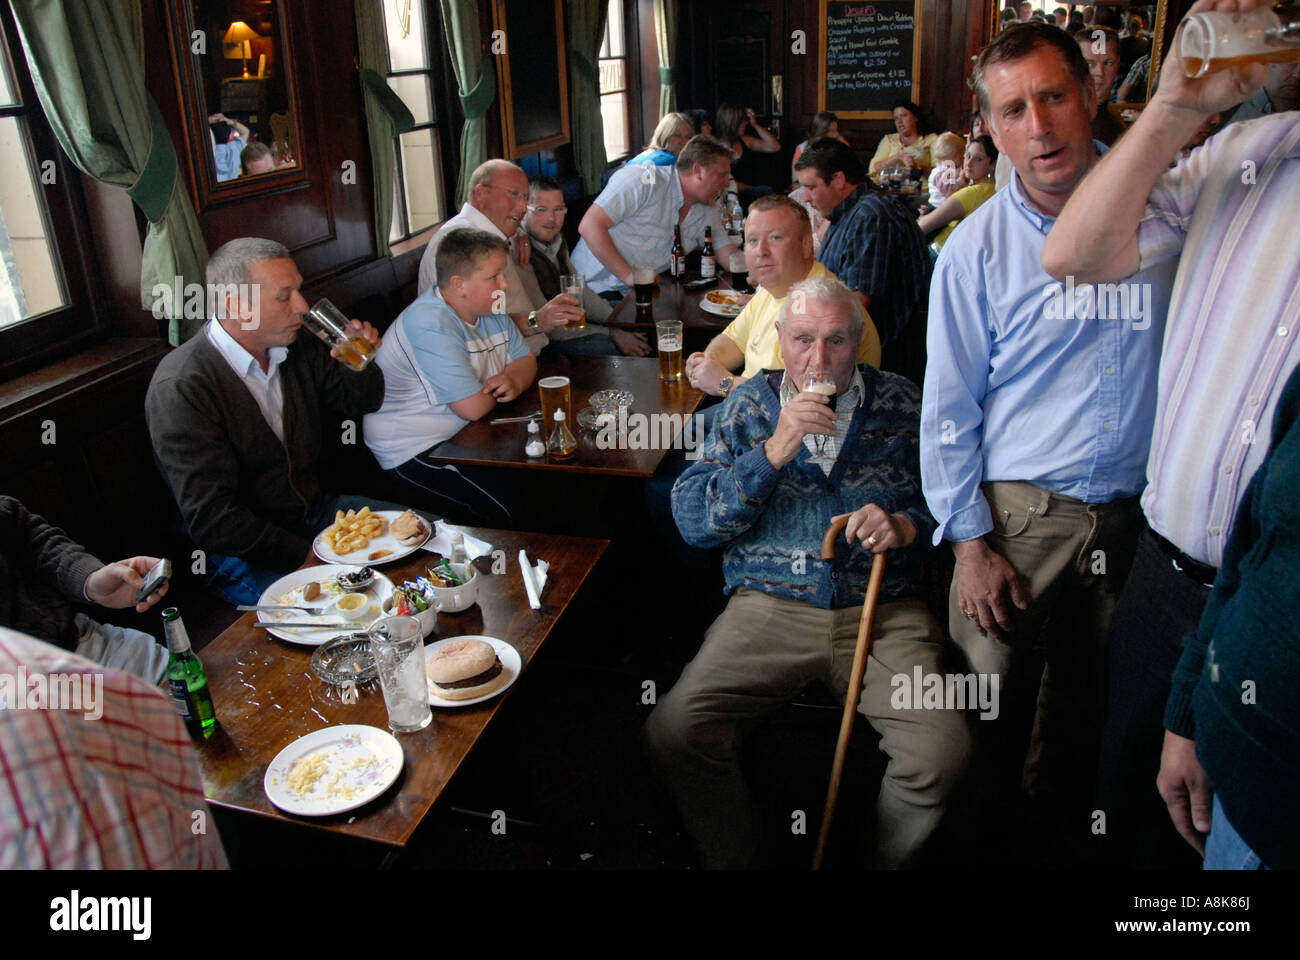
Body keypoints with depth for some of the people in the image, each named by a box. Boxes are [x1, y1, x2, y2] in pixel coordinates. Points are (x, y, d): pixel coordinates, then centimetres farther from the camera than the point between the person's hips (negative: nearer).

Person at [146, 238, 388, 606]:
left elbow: (357, 402, 18)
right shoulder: (179, 389, -20)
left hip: (315, 510, 8)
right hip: (242, 555, -7)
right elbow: (213, 523, -22)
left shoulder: (295, 346, 1)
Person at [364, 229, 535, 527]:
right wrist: (496, 387, -5)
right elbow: (473, 407, -29)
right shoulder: (432, 325, -25)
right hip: (415, 450, -9)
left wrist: (514, 381, -13)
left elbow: (525, 360, 12)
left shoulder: (489, 309, 5)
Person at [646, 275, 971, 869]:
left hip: (884, 612, 1)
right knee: (672, 732, -22)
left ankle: (884, 858, 9)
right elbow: (691, 519, 0)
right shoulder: (750, 405, 8)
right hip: (768, 607, 0)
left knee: (943, 752, -23)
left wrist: (908, 525, -7)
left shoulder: (900, 404, 10)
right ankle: (735, 858, 7)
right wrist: (773, 452, -11)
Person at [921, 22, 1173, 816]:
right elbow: (949, 406, -5)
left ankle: (1055, 809, 44)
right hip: (1019, 509, -2)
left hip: (1137, 505, 3)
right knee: (990, 685, 5)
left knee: (1090, 689, 18)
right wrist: (968, 541, -7)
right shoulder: (977, 247, -7)